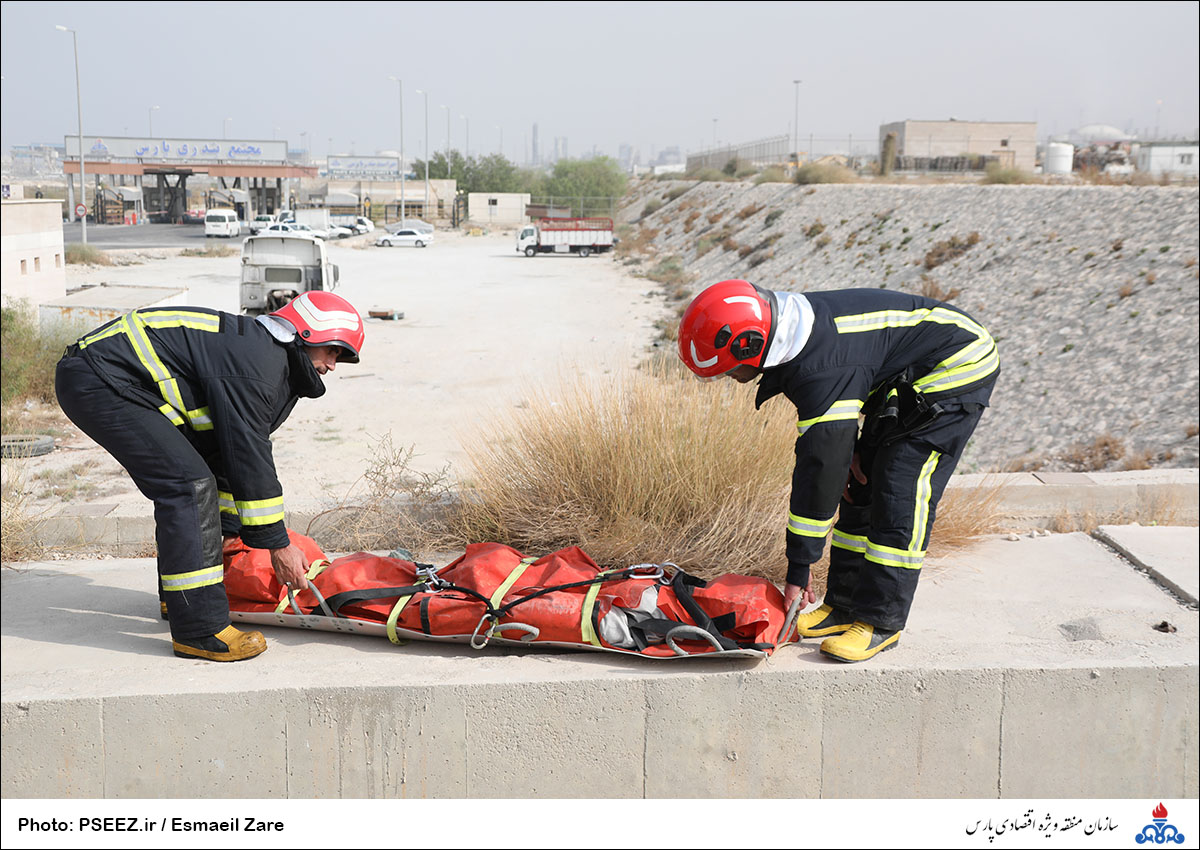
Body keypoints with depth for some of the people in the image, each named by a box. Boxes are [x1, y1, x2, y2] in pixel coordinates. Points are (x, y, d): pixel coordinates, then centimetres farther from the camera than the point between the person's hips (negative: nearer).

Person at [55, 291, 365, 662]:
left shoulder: (268, 357, 13)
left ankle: (178, 596, 30)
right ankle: (198, 629, -15)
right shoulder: (255, 364, -19)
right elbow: (249, 458, -20)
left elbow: (231, 451, 19)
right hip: (97, 380, -11)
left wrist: (231, 530, 20)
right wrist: (278, 544, -12)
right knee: (187, 483, -18)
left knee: (186, 477, 18)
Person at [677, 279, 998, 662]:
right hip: (901, 378, 10)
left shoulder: (822, 370, -35)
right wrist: (851, 448, -1)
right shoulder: (791, 326, -7)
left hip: (960, 368, -10)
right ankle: (845, 606, 12)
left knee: (900, 491, -16)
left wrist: (798, 570, -25)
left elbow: (820, 471, -32)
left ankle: (881, 621, -9)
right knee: (862, 485, 7)